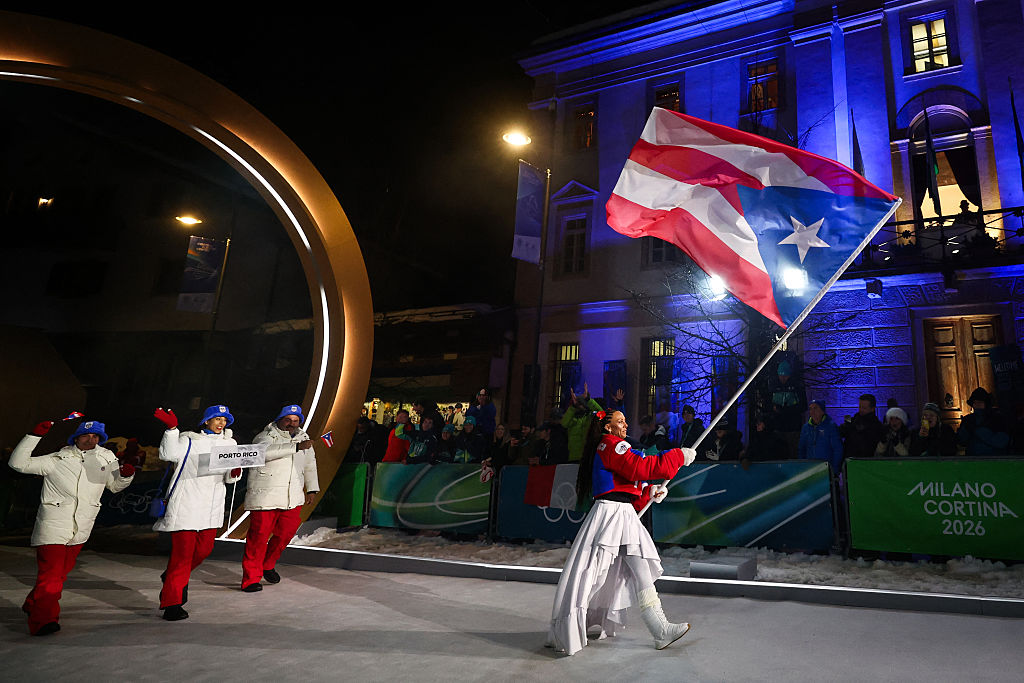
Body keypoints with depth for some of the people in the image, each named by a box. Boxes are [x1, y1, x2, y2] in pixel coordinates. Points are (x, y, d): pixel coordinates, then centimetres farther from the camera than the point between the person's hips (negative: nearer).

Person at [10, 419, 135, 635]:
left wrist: (125, 474, -5)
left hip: (80, 531, 5)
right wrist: (35, 435, -15)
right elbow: (18, 463, -6)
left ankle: (33, 606, 38)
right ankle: (42, 621, -6)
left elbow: (115, 485, 18)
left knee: (62, 572, 16)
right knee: (50, 574, -12)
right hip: (53, 527, -4)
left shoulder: (106, 460, 6)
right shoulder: (56, 461, -4)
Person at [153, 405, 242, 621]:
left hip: (212, 507, 6)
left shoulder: (229, 444, 15)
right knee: (182, 552, -6)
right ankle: (171, 603, 4)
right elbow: (168, 454, -16)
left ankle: (175, 578, 38)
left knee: (204, 549, 10)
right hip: (186, 504, -5)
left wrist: (235, 473, -8)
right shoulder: (189, 441, 2)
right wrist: (172, 429, -25)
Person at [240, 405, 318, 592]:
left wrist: (311, 489, 21)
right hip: (264, 496, -6)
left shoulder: (303, 438, 14)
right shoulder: (266, 436, -6)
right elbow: (266, 451, -30)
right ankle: (251, 579, 8)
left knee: (286, 533, 8)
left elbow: (310, 464, 25)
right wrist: (296, 447, -36)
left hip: (293, 498, 6)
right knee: (259, 536, -4)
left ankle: (268, 565, 32)